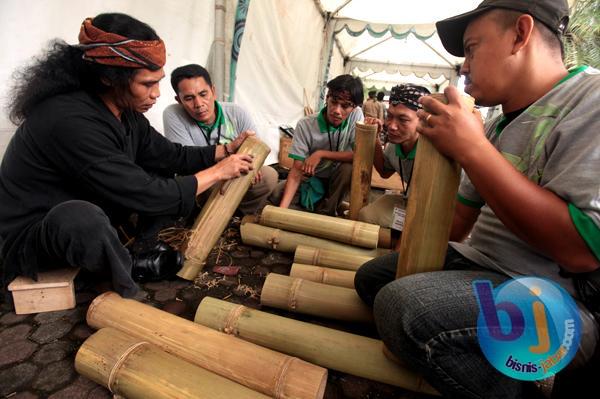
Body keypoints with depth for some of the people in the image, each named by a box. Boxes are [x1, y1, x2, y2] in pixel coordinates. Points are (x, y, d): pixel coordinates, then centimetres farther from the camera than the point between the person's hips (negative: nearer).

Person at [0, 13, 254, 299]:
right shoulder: (71, 121, -32)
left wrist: (224, 151, -5)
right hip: (32, 237, -8)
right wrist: (217, 172, -21)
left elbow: (170, 156, 4)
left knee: (163, 172, 4)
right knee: (83, 218, -41)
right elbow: (146, 196, -31)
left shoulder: (123, 109, -6)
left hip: (84, 211, 9)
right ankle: (128, 273, -10)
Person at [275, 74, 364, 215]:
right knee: (278, 193, -24)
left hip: (337, 179, 1)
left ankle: (326, 212, -10)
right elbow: (297, 169, -24)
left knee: (348, 168, -32)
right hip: (310, 178, 0)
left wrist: (321, 154, -29)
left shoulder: (356, 115, -16)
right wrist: (282, 209, -38)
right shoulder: (305, 125, -21)